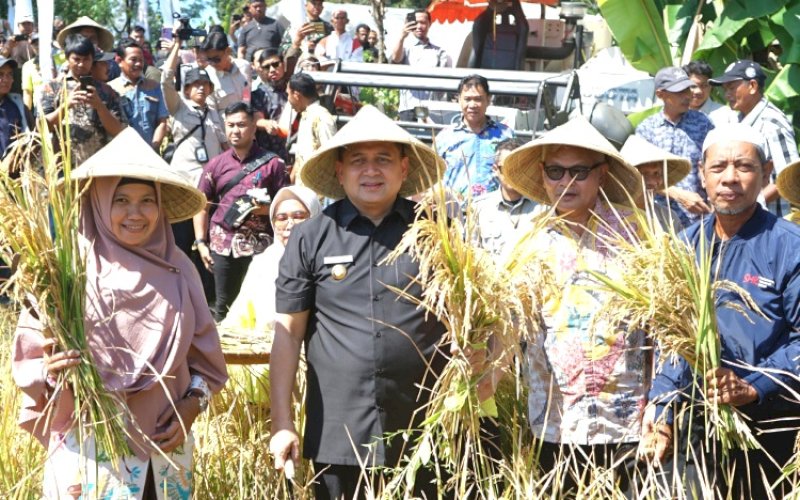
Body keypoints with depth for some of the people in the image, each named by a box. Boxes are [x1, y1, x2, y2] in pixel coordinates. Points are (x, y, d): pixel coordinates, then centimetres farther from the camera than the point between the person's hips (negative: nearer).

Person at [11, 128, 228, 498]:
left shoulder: (177, 270, 1)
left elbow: (203, 351, 10)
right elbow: (27, 363, -7)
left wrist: (194, 402, -5)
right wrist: (50, 371, -27)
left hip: (166, 445, 3)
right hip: (88, 449, -3)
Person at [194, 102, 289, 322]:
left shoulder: (272, 163, 2)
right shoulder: (216, 165, 10)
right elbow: (202, 205, 12)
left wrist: (268, 209, -15)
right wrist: (200, 243, 3)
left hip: (260, 245, -3)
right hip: (223, 244, 3)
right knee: (224, 304, 6)